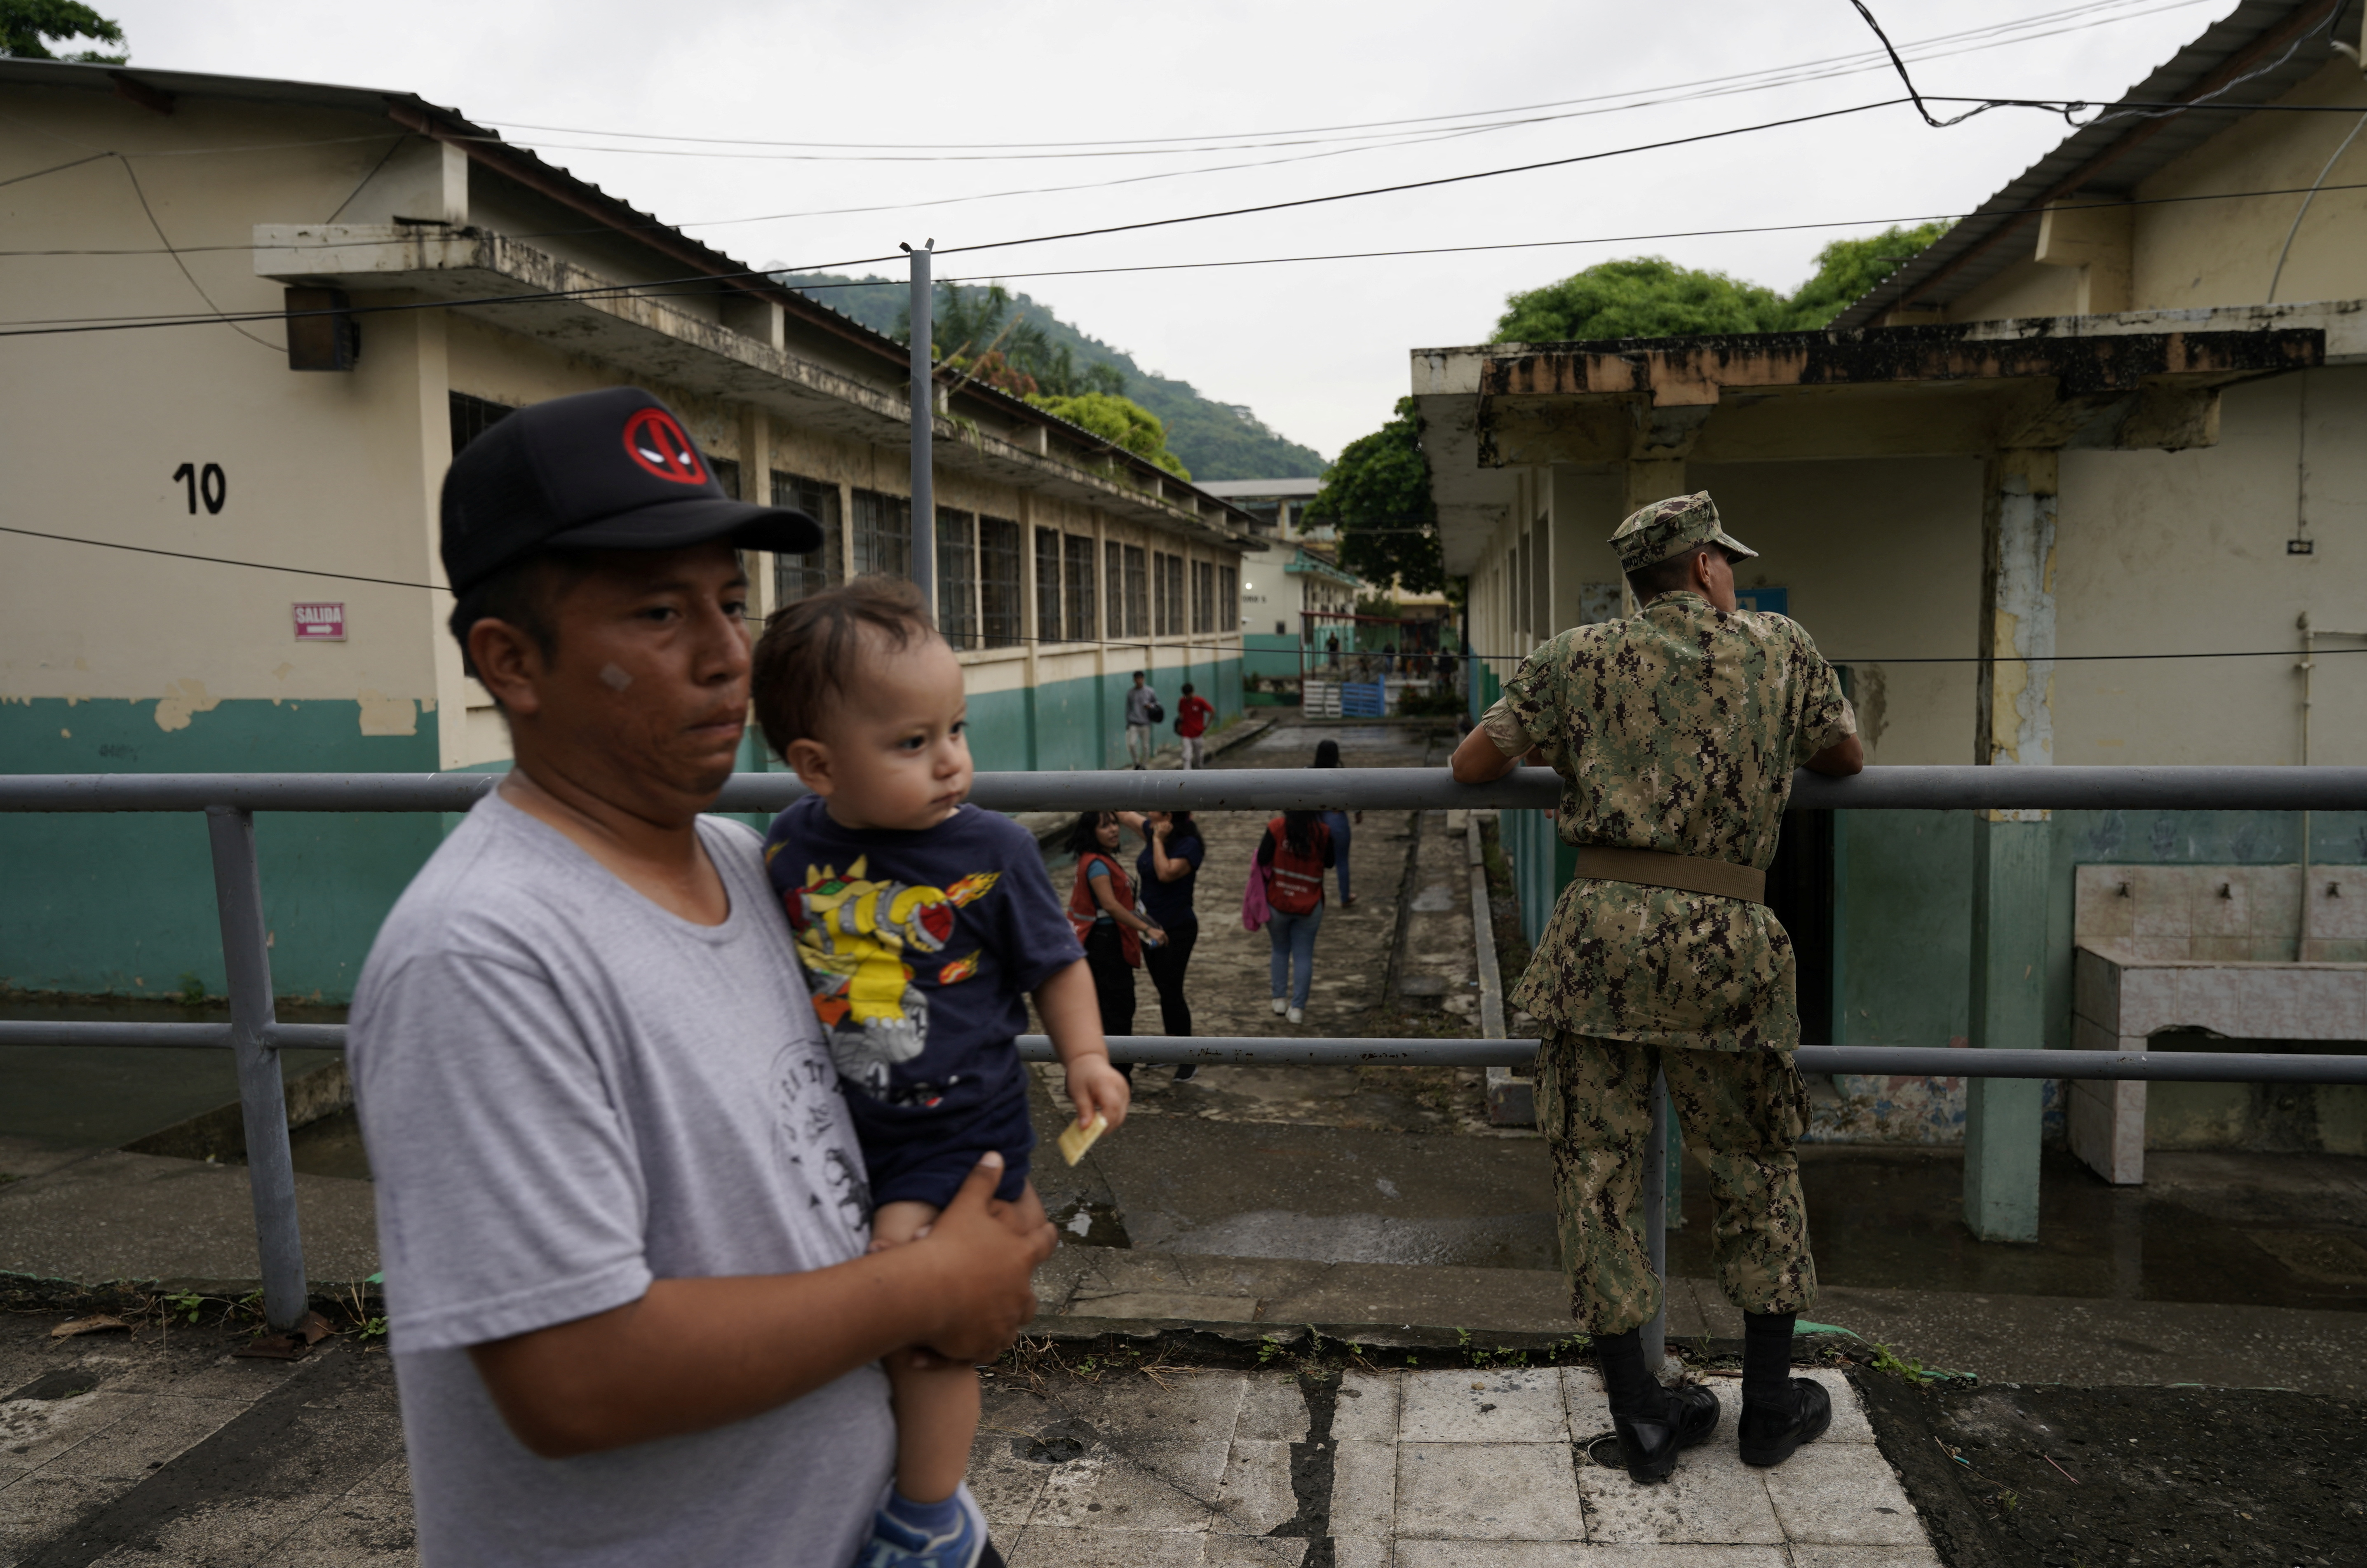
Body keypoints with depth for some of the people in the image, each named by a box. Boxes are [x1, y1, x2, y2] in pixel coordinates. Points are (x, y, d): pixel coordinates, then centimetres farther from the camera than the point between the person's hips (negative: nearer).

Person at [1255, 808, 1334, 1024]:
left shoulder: (1277, 827, -14)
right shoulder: (1323, 833, -9)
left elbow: (1262, 860, -12)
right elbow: (1329, 864, 3)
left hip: (1277, 903, 0)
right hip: (1309, 906, 0)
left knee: (1280, 951, 19)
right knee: (1303, 956, 7)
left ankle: (1280, 999, 24)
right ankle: (1298, 1008, 5)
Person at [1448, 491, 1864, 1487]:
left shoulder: (1577, 657, 11)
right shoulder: (1780, 647, 12)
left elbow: (1470, 764, 9)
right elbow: (1848, 759, 24)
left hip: (1604, 925, 0)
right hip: (1725, 938, 1)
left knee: (1596, 1165, 9)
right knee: (1755, 1164, 18)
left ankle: (1640, 1414, 17)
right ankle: (1771, 1403, 29)